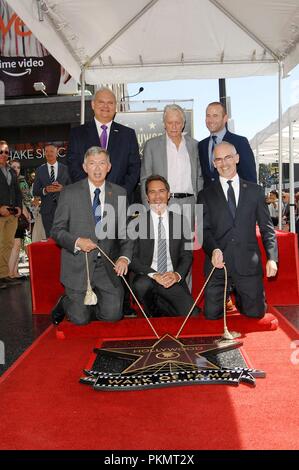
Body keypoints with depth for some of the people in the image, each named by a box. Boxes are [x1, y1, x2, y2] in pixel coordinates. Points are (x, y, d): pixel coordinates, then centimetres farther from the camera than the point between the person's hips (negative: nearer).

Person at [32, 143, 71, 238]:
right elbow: (35, 191, 6)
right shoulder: (40, 170, 9)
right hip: (47, 209, 1)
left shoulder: (65, 169, 7)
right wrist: (44, 190, -14)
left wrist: (62, 188, -13)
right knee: (50, 237, 3)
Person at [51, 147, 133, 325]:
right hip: (78, 265, -2)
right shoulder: (70, 193, -3)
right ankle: (65, 303, 35)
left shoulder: (119, 193, 3)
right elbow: (57, 230, 0)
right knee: (80, 320, 1)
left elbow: (125, 230, 3)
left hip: (108, 266, 2)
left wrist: (125, 257, -13)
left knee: (113, 315, -1)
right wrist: (77, 242, -19)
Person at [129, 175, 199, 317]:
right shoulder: (137, 221, 1)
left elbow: (187, 255, 7)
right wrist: (154, 275, -20)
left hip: (173, 279, 2)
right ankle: (152, 315, -3)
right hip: (146, 277, -1)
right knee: (142, 285, -36)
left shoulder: (181, 220, 9)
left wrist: (177, 274, -13)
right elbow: (132, 257, -5)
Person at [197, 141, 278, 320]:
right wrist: (214, 250, -20)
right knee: (212, 315, 1)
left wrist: (272, 258, -2)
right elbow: (204, 229, 0)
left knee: (256, 314, 4)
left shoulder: (255, 191, 10)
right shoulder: (206, 195, 8)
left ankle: (239, 297, 36)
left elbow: (267, 227, 9)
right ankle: (225, 296, 33)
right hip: (218, 264, 0)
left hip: (249, 264, 1)